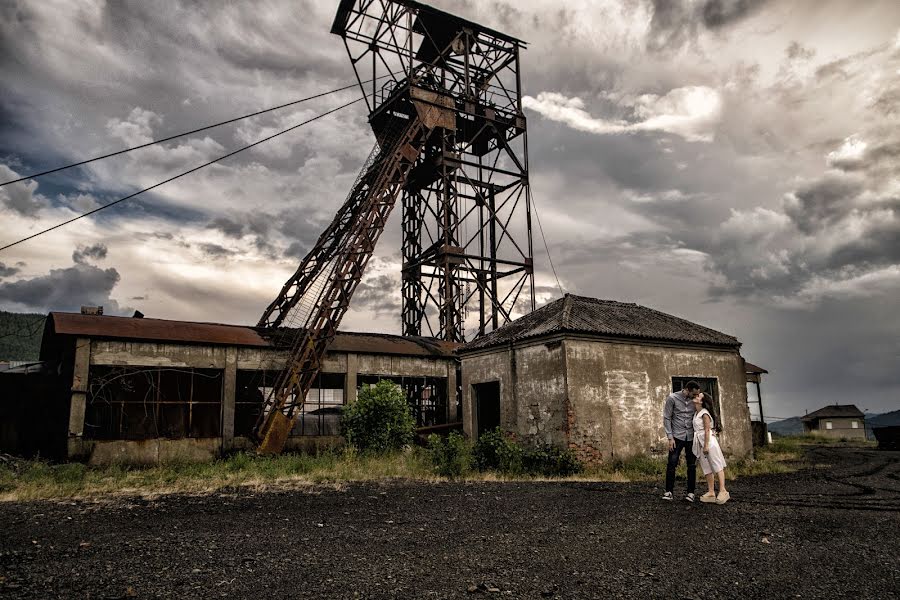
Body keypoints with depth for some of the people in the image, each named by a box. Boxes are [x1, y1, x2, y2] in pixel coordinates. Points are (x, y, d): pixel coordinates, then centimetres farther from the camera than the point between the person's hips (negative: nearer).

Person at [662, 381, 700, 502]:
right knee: (672, 464, -6)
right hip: (677, 436, -3)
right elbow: (667, 418, -5)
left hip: (691, 437, 3)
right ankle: (669, 492, 1)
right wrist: (670, 437, -10)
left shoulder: (695, 400, 2)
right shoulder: (672, 398, -6)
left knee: (692, 465, 3)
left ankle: (690, 492, 12)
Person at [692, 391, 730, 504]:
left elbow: (707, 430, -15)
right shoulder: (697, 413, 14)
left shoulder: (704, 413, -11)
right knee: (707, 468, 8)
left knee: (717, 466, -5)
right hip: (700, 443, 9)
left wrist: (706, 445, -18)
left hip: (709, 441, -9)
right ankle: (711, 492, 10)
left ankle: (723, 491, -4)